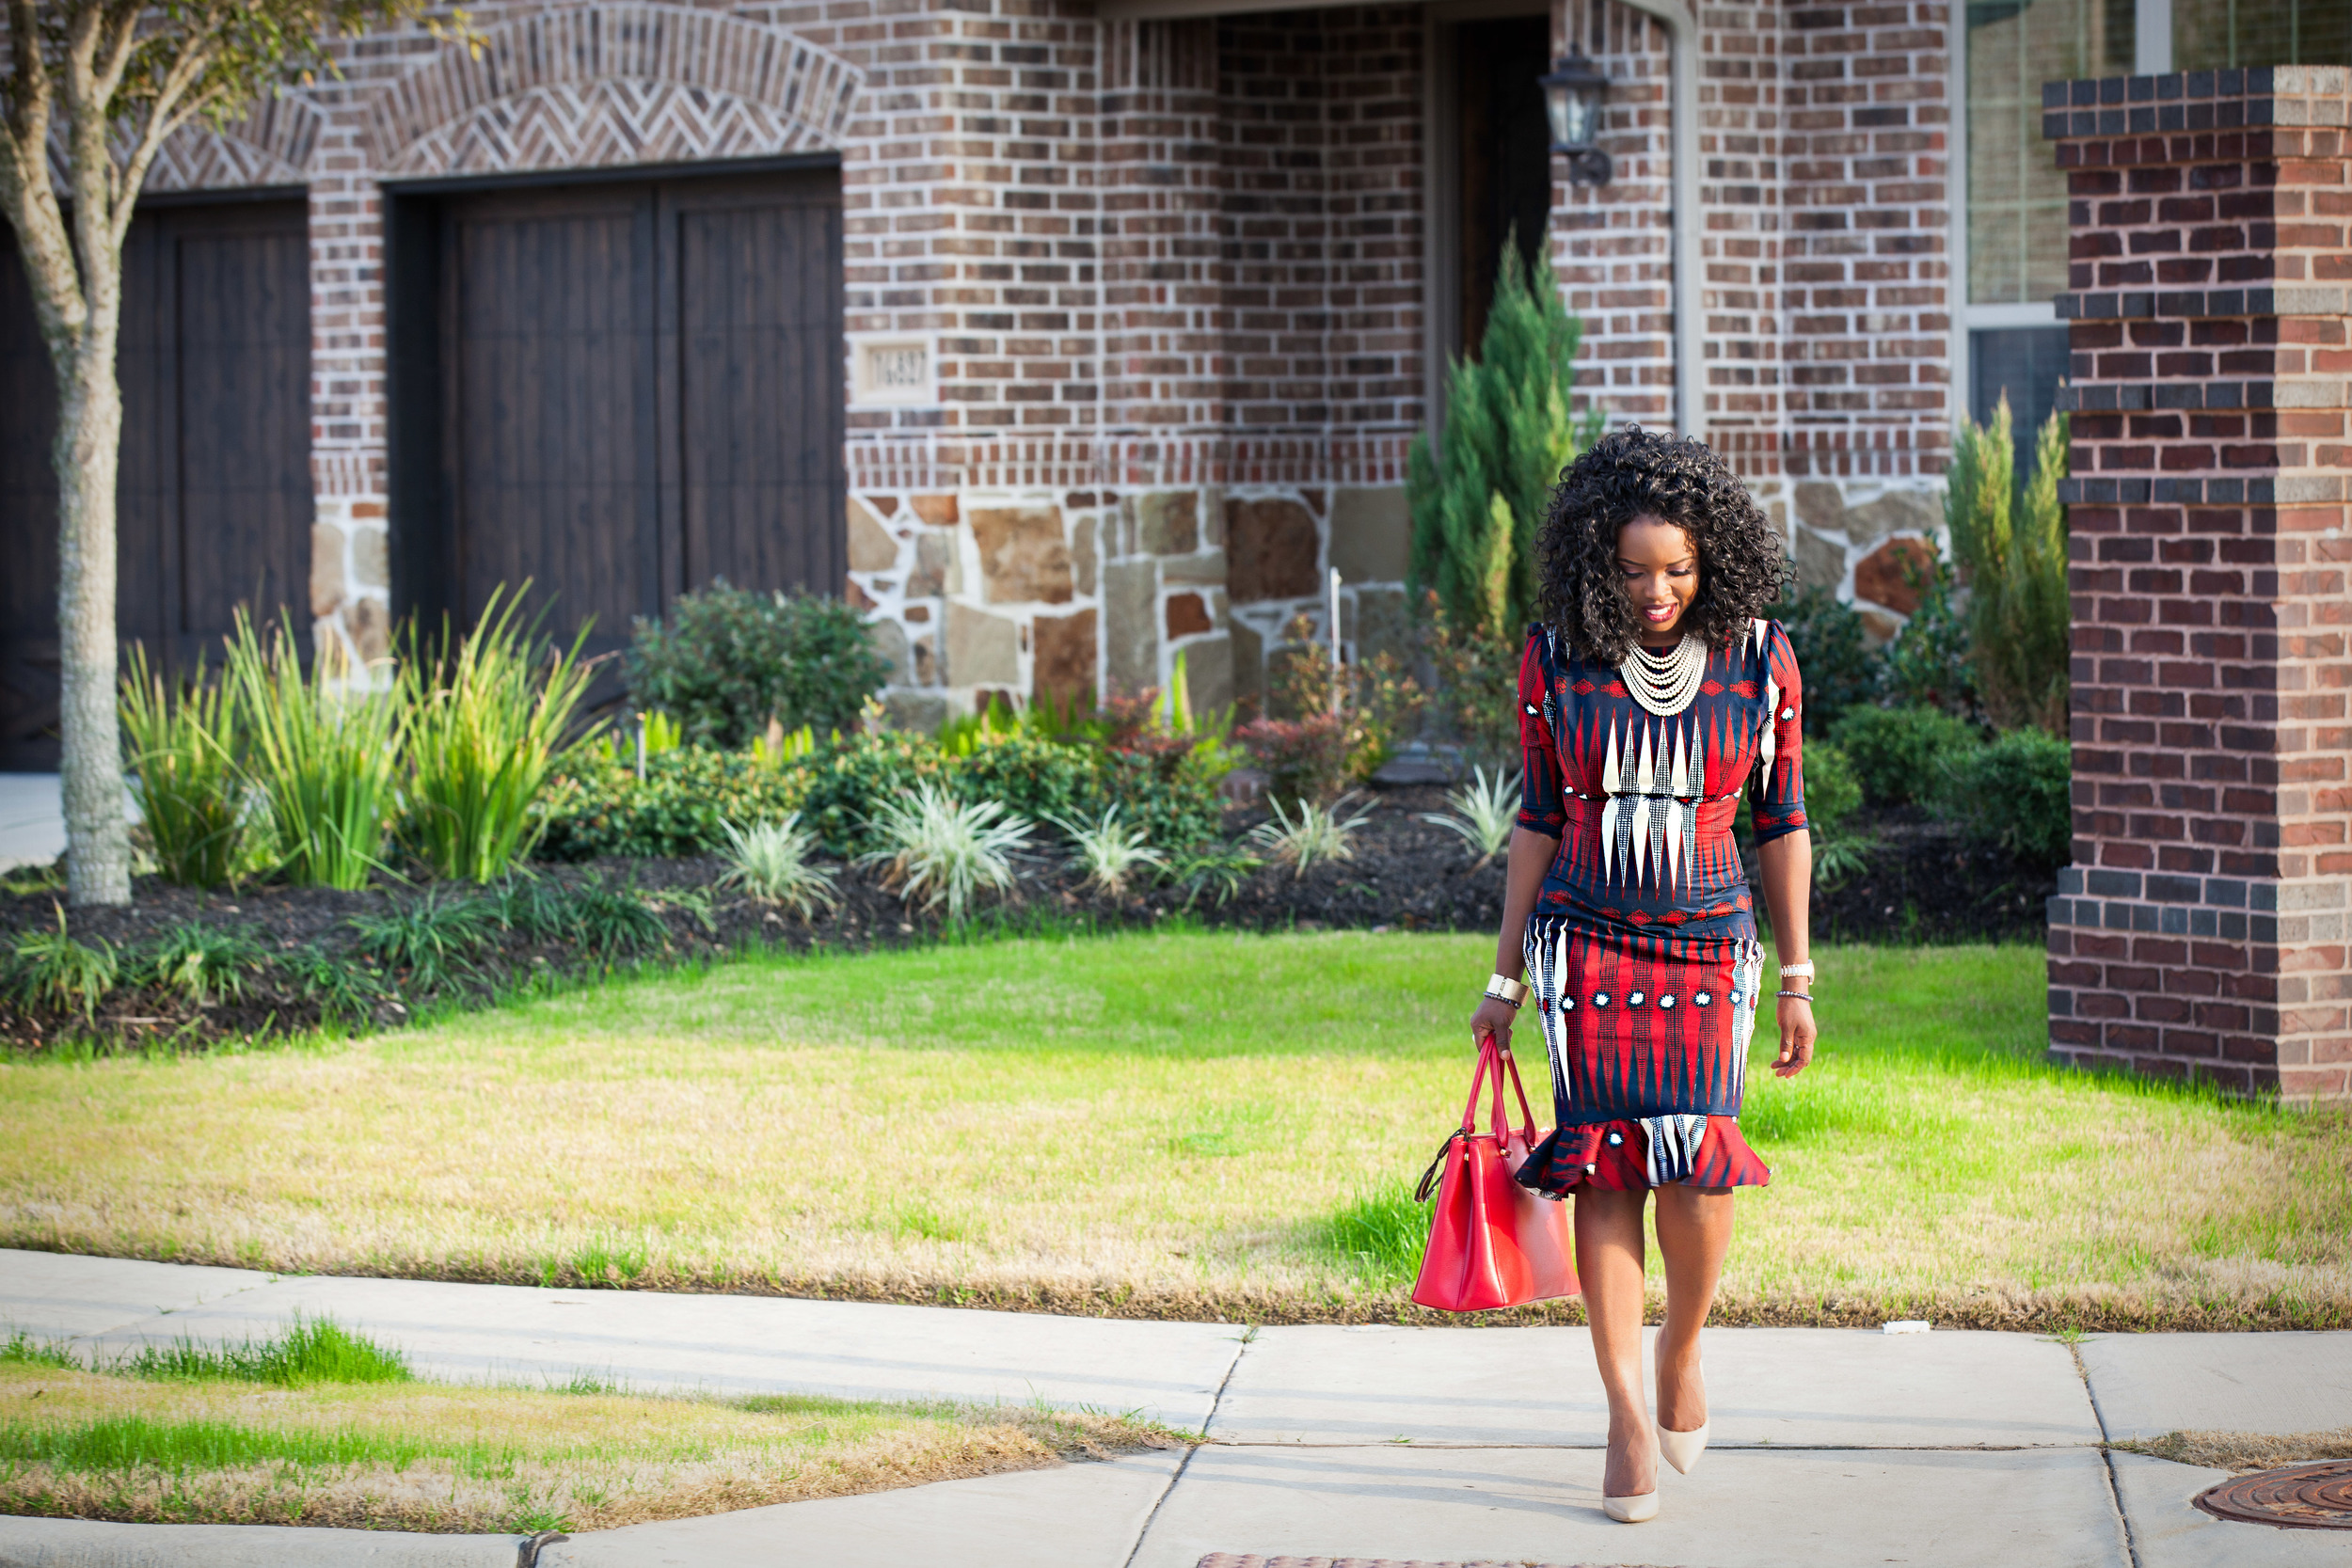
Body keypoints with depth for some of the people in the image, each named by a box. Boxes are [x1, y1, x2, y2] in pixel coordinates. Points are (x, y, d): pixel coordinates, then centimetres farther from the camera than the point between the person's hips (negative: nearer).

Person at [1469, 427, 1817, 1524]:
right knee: (1605, 1166, -6)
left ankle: (1681, 1351, 17)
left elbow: (1783, 822, 5)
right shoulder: (1557, 660, -1)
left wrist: (1796, 980, 4)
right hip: (1586, 941, 0)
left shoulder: (1760, 660, -2)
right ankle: (1628, 1420, -2)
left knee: (1694, 1164, -11)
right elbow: (1539, 822, 6)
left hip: (1709, 946, 0)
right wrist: (1505, 977, 7)